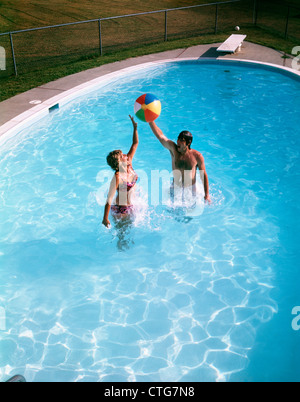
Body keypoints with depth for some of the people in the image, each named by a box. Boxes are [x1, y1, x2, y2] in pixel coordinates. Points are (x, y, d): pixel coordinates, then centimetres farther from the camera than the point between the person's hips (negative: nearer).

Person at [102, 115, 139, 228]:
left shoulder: (129, 164, -8)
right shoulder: (118, 177, -29)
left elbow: (135, 144, -1)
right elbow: (109, 198, -26)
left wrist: (135, 127, -10)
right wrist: (105, 219, -24)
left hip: (132, 206, 7)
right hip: (122, 209, -7)